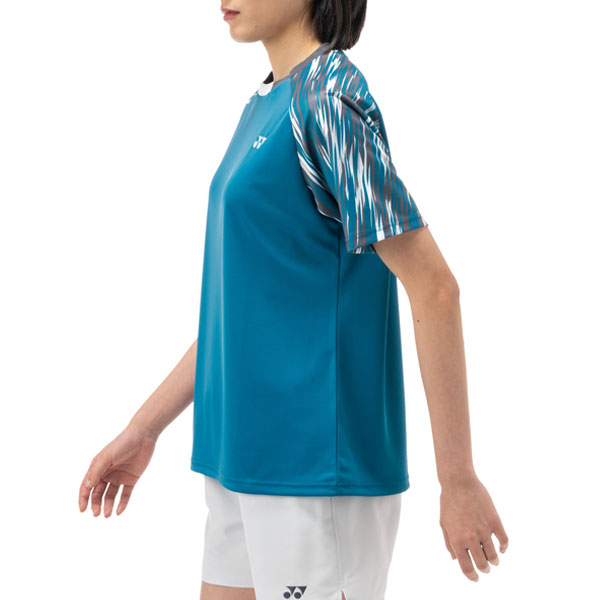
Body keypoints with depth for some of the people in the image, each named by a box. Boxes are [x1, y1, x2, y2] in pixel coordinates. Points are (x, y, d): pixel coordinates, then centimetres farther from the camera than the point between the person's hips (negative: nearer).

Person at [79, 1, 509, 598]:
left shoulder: (330, 95, -13)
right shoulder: (266, 104, 14)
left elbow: (434, 286, -17)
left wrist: (458, 479, -16)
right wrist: (142, 431, 18)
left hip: (318, 467, -9)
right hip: (245, 455, 9)